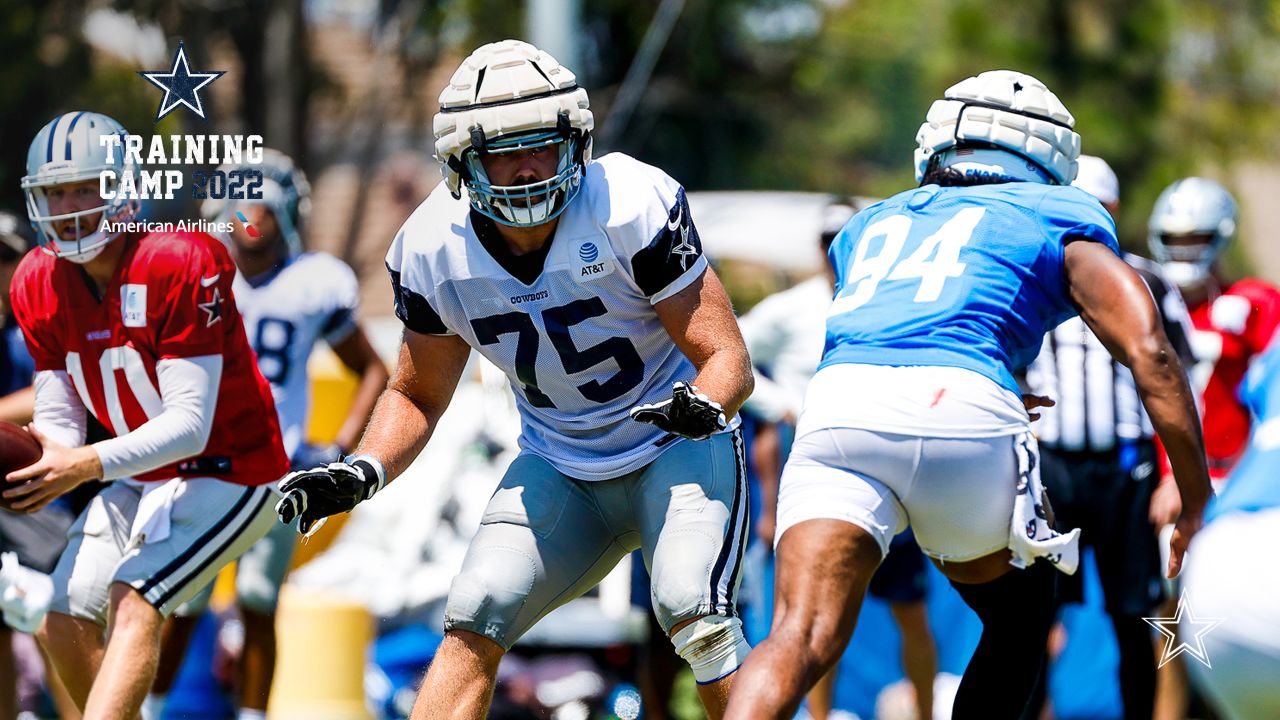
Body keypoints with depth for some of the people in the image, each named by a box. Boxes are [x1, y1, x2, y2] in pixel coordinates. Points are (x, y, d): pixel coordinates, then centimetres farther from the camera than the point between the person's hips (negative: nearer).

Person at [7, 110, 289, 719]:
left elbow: (190, 425, -26)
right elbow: (59, 420, 0)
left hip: (227, 471, -8)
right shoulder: (40, 283, -3)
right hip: (142, 480, 8)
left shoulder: (179, 265, -24)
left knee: (133, 602, -26)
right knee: (62, 625, -2)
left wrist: (89, 464, -38)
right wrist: (35, 462, -24)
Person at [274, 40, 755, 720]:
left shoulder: (632, 209, -24)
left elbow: (727, 357, -21)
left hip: (677, 447, -4)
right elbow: (417, 396, 4)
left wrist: (702, 407, -44)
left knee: (693, 613, -25)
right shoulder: (433, 252, -12)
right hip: (561, 470, 4)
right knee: (474, 619, -11)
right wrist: (359, 473, -14)